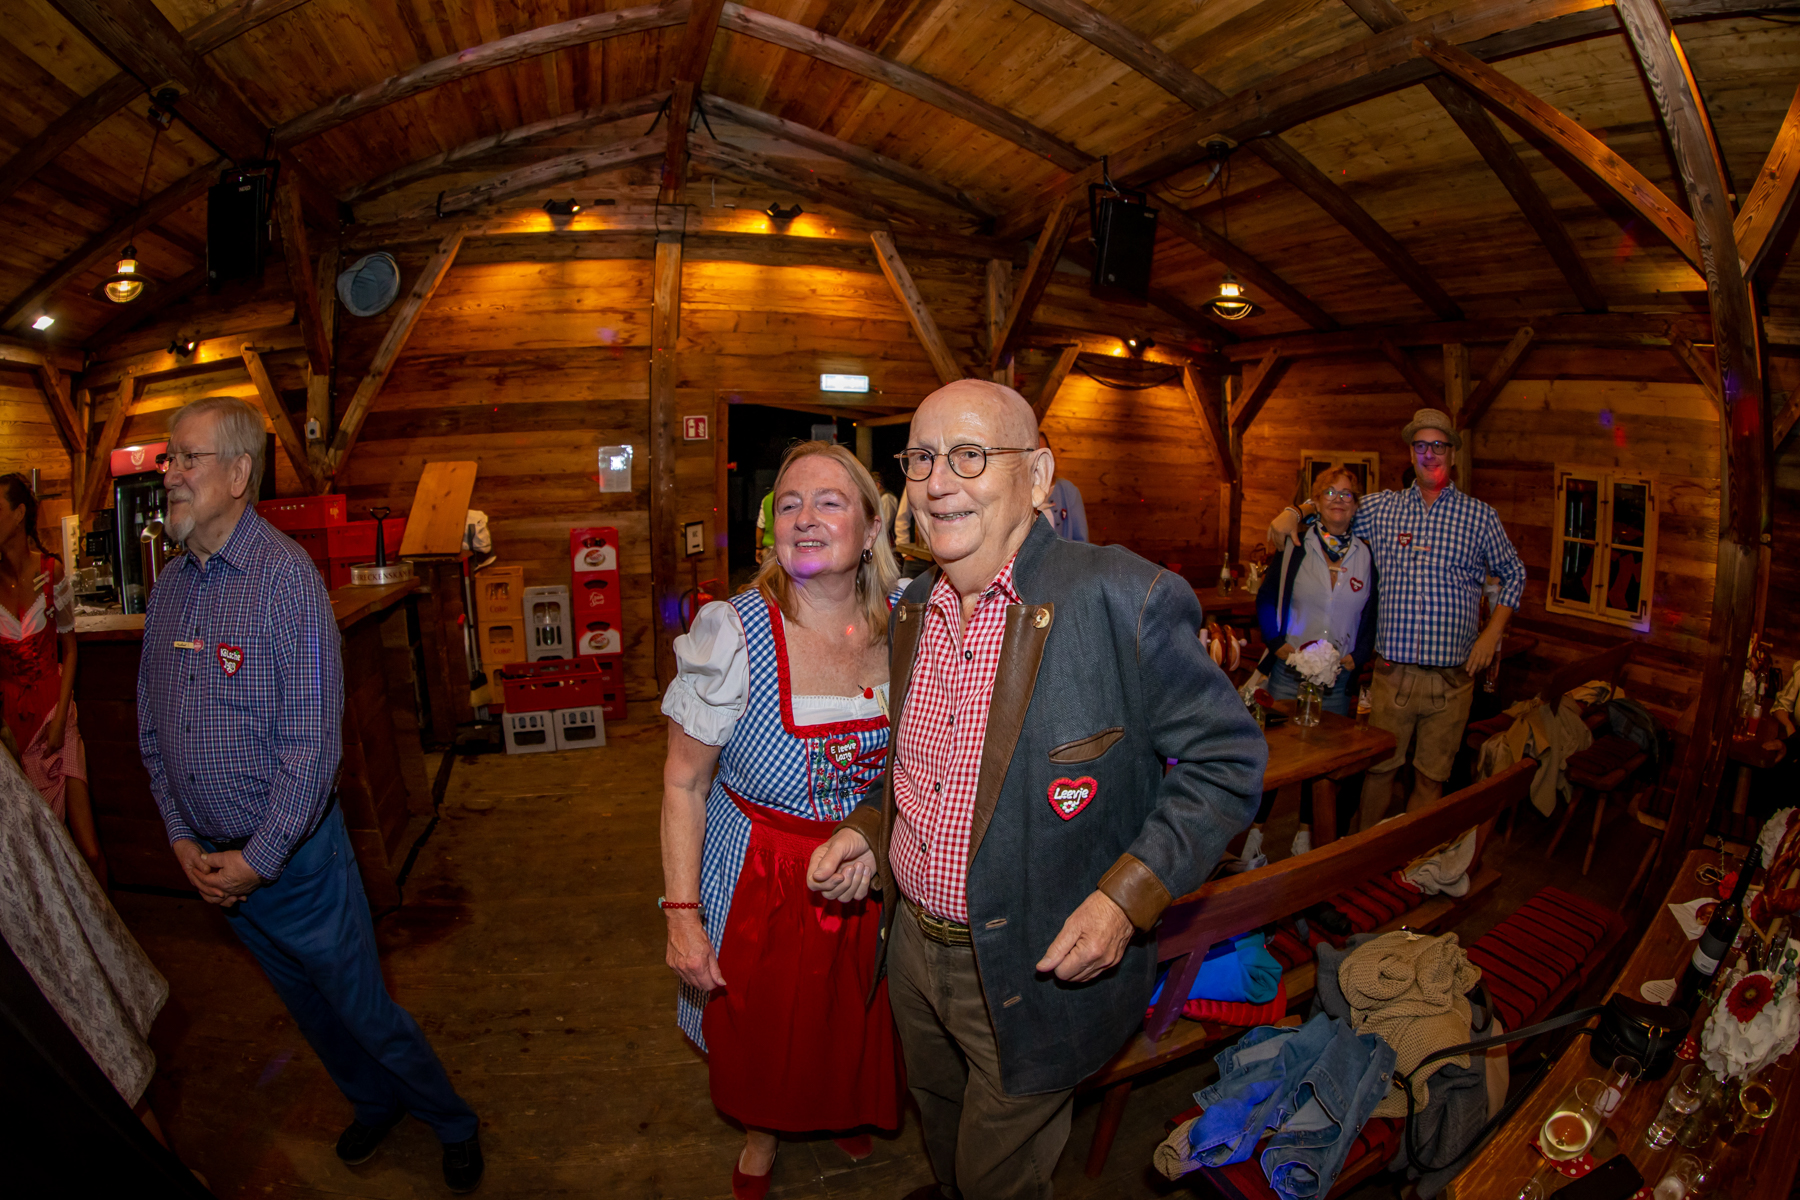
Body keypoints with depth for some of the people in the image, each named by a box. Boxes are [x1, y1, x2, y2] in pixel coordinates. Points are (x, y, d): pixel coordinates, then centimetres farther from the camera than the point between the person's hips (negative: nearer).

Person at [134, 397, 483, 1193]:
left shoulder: (285, 576, -19)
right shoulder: (170, 586, 3)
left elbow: (312, 741, -20)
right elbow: (152, 729, 9)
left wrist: (258, 858, -17)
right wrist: (181, 839, 1)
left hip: (294, 852, -6)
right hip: (212, 859, 6)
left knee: (363, 1008, 6)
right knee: (305, 1004, 22)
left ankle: (452, 1125, 29)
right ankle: (374, 1105, 46)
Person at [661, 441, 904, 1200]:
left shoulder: (900, 628, -12)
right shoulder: (733, 635, -20)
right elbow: (683, 784, -13)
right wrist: (683, 915, -14)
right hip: (762, 882, -2)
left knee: (855, 1019, 24)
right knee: (762, 1029, 19)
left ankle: (848, 1114, 59)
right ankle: (762, 1133, 53)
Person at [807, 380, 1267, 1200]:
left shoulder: (1121, 599, -23)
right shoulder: (912, 612, 0)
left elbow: (1227, 757, -17)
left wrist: (1129, 894, -24)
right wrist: (868, 829, -2)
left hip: (1037, 972, -6)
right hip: (913, 948, 6)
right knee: (940, 1126, 31)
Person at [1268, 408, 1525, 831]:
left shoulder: (1480, 516, 3)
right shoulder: (1381, 507, 5)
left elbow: (1513, 573, 14)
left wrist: (1493, 633, 4)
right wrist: (1293, 513, -2)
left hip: (1452, 675, 0)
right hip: (1392, 671, 0)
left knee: (1431, 776, 9)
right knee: (1379, 768, 7)